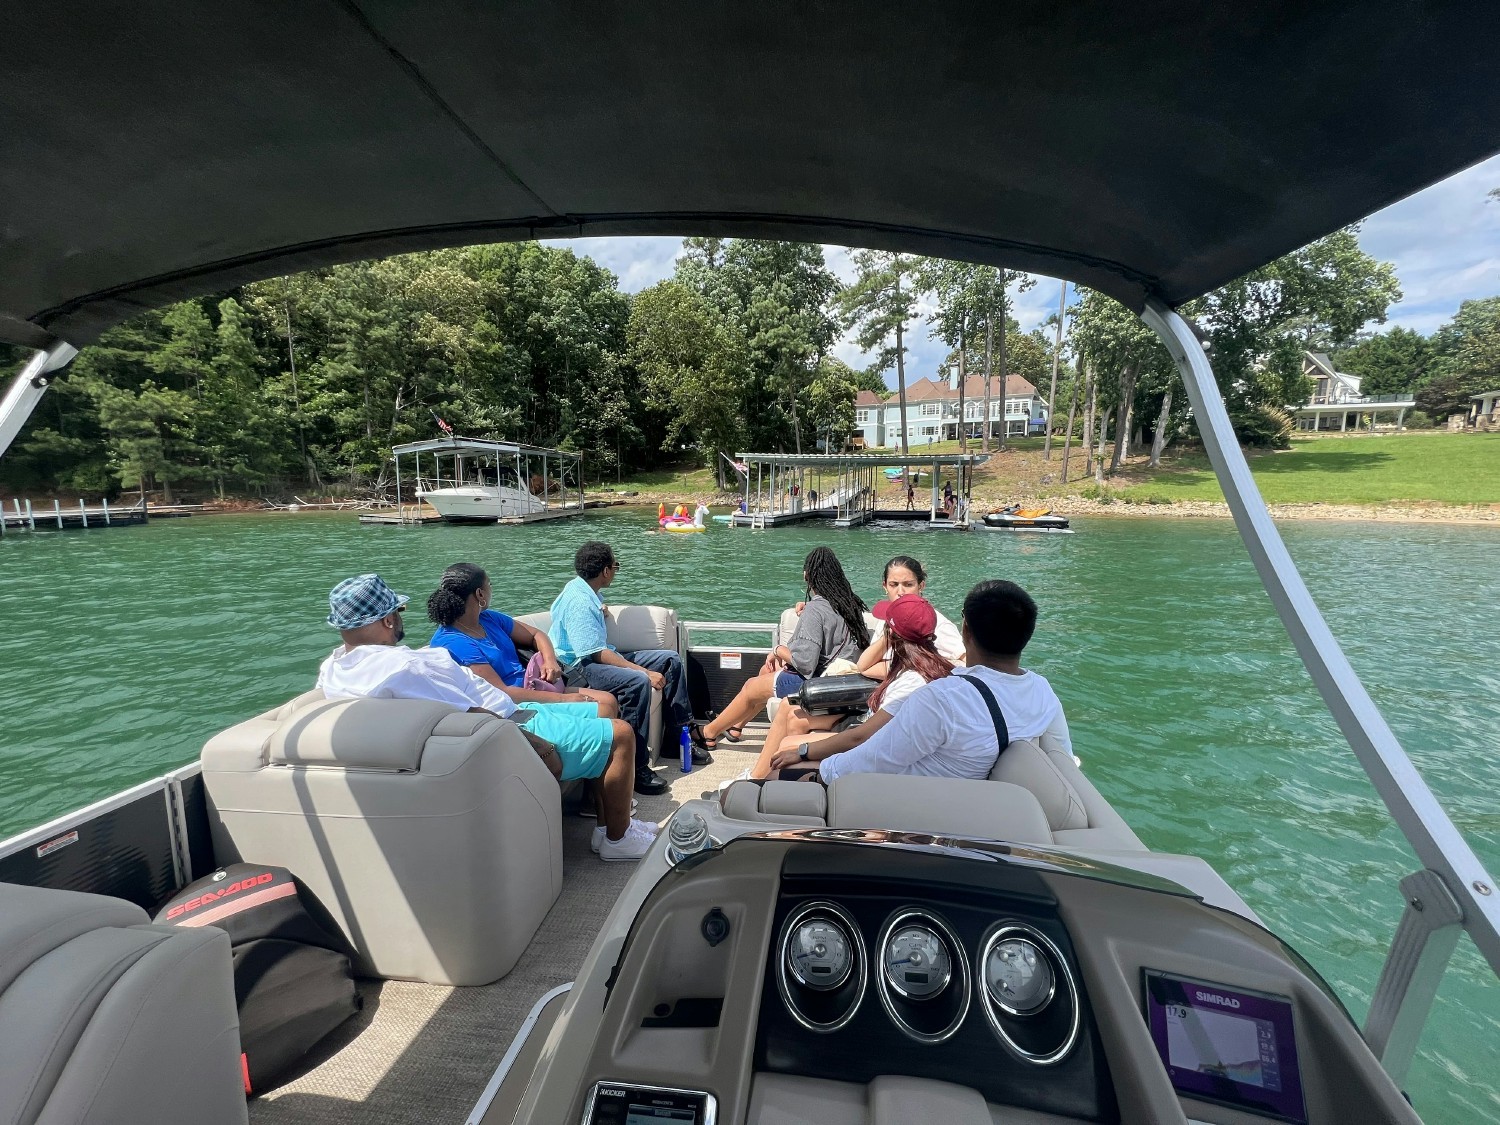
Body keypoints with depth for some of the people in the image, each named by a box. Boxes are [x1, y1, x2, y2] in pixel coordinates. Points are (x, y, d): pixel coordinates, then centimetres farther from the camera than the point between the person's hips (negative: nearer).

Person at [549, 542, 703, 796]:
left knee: (670, 660, 4)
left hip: (600, 656, 11)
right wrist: (646, 672, -31)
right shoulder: (579, 601, -22)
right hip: (579, 667, -11)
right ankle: (636, 768, -29)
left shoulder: (584, 590, 9)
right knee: (637, 681, -38)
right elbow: (598, 653, -29)